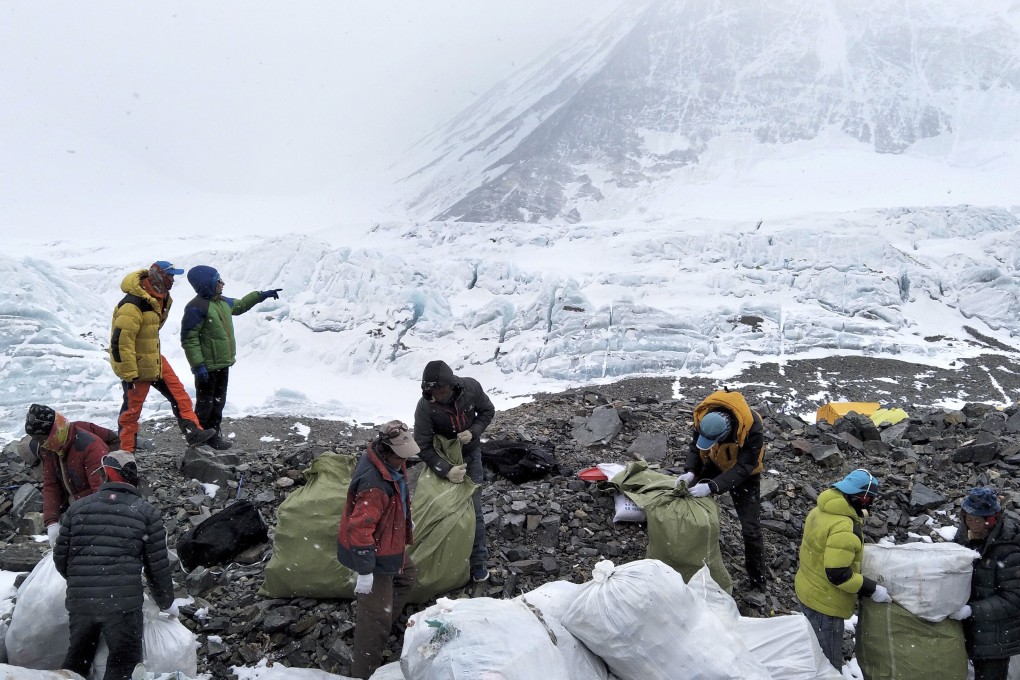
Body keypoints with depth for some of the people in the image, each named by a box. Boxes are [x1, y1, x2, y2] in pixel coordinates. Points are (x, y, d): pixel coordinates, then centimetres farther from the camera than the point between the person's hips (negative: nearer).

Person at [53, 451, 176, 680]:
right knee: (124, 661, 10)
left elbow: (60, 557, 11)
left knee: (77, 657, 24)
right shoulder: (146, 512, 2)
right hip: (124, 602, -3)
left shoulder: (77, 508, 8)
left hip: (79, 600, 3)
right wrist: (166, 602, 17)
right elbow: (158, 565, 1)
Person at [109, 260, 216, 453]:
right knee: (132, 407, 4)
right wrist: (128, 375, -25)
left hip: (154, 359, 9)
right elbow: (120, 341, -28)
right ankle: (126, 450, 18)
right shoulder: (133, 305, -27)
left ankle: (193, 433, 11)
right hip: (136, 365, -9)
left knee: (178, 393, 7)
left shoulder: (159, 298, 3)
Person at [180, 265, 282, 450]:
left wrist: (260, 295, 25)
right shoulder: (196, 308, -21)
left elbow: (240, 305, 29)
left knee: (219, 400, 19)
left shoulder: (222, 302, 7)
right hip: (207, 366, -9)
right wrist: (198, 365, -24)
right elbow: (189, 339, -22)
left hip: (223, 363, 9)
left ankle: (214, 433, 33)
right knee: (205, 402, 4)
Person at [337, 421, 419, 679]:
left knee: (404, 574, 32)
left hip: (389, 540, 10)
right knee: (377, 613, -3)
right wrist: (365, 570, -30)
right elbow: (360, 529, -35)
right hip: (375, 550, -10)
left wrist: (406, 522, 29)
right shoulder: (375, 484, -36)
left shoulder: (391, 462, -5)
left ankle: (386, 624, 47)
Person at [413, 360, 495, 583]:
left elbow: (487, 411, -5)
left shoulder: (471, 387, -24)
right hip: (443, 458, -1)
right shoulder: (425, 407, -30)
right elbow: (422, 446, -25)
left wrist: (474, 432, -23)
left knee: (473, 508, 0)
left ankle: (479, 560, 12)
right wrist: (446, 470, -36)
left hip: (470, 455, 1)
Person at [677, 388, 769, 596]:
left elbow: (742, 469, -36)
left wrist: (712, 486, -46)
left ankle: (758, 584, 9)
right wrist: (690, 471, -31)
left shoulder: (753, 428, -40)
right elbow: (696, 446, -13)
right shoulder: (703, 415, -29)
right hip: (715, 464, 4)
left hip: (744, 472, -4)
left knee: (751, 528, -6)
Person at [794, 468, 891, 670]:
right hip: (825, 602, -9)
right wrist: (872, 589, -21)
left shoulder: (821, 510, 1)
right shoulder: (845, 529, -30)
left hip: (808, 591, 10)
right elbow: (838, 574, -30)